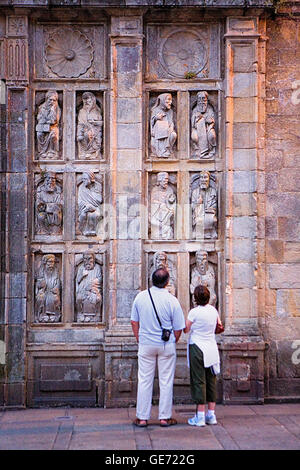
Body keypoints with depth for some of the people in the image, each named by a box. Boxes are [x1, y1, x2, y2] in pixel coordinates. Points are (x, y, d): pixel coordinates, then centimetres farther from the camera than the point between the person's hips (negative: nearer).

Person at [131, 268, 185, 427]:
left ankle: (142, 417, 12)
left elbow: (134, 322, 6)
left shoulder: (140, 297, -3)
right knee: (166, 381, 7)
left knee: (144, 381, 8)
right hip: (167, 345, -2)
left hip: (145, 344, 2)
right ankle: (165, 417, 12)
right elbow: (178, 329, -6)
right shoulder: (172, 300, -11)